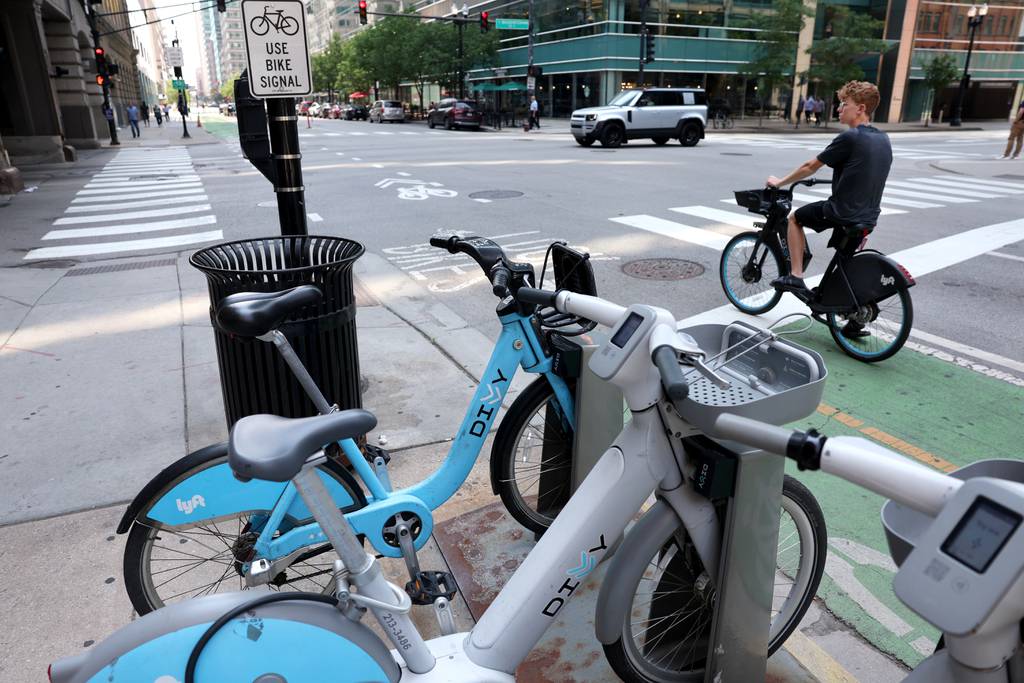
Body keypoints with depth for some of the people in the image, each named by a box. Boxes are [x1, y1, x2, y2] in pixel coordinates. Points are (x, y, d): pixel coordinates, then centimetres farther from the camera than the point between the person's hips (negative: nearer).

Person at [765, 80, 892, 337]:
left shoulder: (849, 137, -14)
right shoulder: (883, 140, 9)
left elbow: (810, 167, -8)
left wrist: (780, 182, 5)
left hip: (842, 212, -7)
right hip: (869, 216, 7)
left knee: (795, 218, 16)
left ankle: (795, 275, 10)